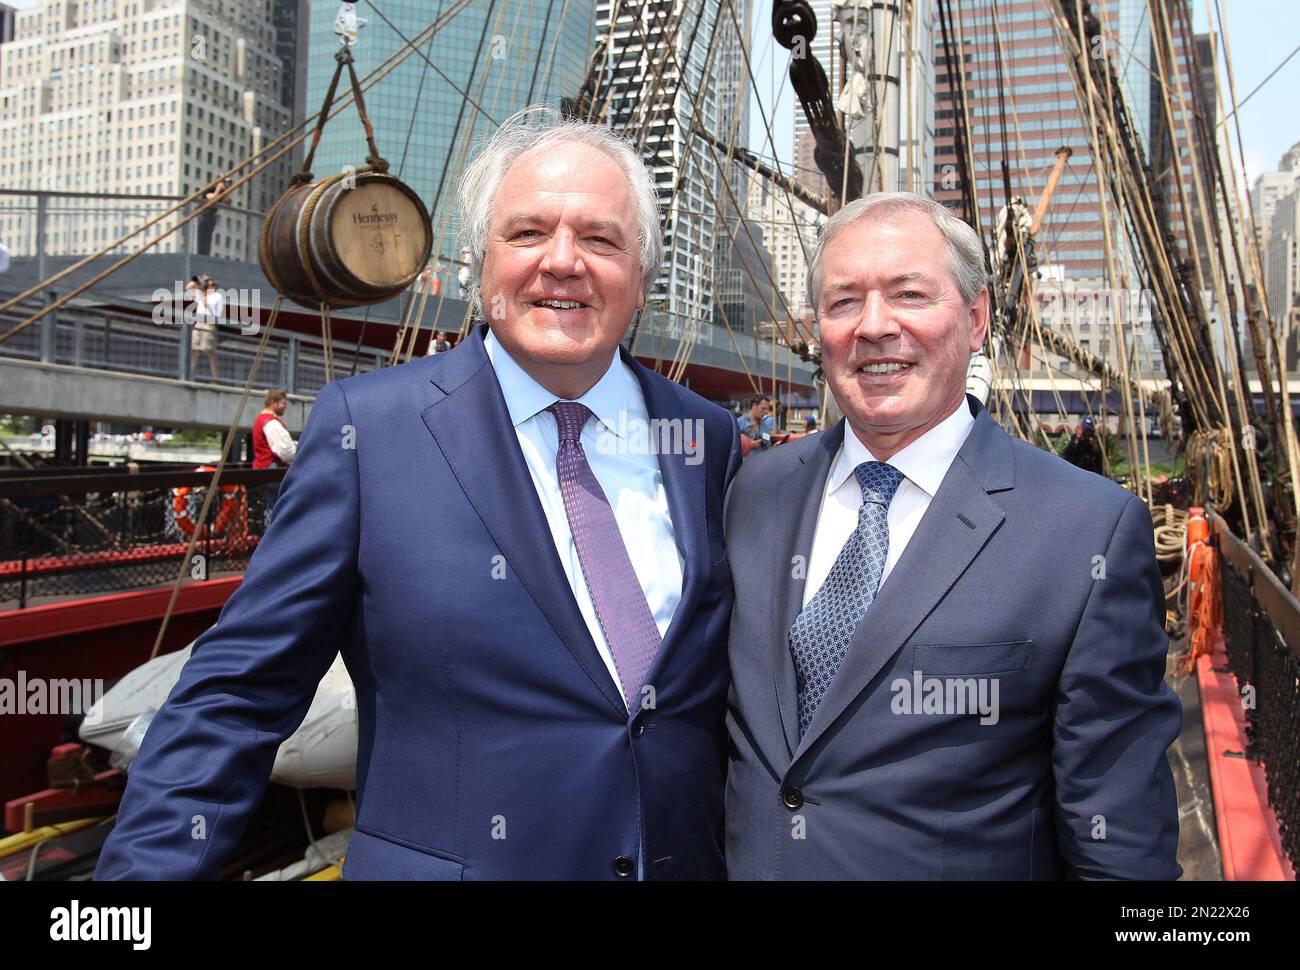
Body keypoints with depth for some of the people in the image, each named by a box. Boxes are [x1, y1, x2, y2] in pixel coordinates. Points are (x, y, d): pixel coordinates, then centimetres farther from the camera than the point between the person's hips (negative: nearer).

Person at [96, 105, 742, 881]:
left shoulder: (713, 439, -1)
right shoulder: (368, 426, -11)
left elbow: (737, 696, 8)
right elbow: (239, 694, -10)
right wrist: (148, 867, -15)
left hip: (687, 861, 4)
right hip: (444, 860, -3)